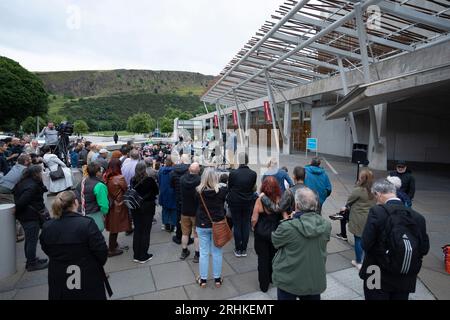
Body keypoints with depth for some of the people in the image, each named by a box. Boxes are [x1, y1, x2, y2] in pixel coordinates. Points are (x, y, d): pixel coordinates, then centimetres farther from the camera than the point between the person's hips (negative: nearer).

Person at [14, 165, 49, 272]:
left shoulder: (22, 182, 10)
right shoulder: (32, 186, -22)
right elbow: (22, 201, -26)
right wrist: (16, 211, -11)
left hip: (24, 216, 10)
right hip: (31, 217, -10)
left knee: (29, 239, 20)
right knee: (32, 240, 1)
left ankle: (31, 260, 34)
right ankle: (32, 264, 12)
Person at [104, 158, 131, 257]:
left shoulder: (106, 177, -5)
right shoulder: (120, 178, -22)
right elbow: (126, 190, -9)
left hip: (109, 204, 6)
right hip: (118, 205, -6)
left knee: (112, 226, 22)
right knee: (115, 228, 8)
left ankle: (113, 244, 39)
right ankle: (112, 250, 20)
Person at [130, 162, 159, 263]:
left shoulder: (132, 180, -5)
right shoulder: (149, 180, -16)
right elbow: (157, 191, -2)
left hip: (135, 208, 4)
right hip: (147, 208, -4)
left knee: (137, 230, 14)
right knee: (145, 231, 6)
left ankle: (136, 255, 23)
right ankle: (143, 256, 13)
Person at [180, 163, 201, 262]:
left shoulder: (182, 179, -11)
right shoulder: (200, 180, -24)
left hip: (185, 210, 4)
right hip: (197, 212, -3)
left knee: (185, 232, 19)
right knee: (197, 234, 10)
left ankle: (184, 252, 33)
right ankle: (197, 255, 19)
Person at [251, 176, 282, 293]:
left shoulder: (260, 200, -18)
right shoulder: (280, 200, -14)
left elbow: (254, 219, -15)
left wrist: (253, 227, 6)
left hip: (261, 233, -2)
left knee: (263, 258, 13)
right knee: (273, 257, 23)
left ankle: (264, 285, 24)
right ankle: (272, 278, 43)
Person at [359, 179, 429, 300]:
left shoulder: (377, 211, -19)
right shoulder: (418, 217, -5)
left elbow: (365, 244, -19)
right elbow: (424, 249, 0)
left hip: (378, 277, -4)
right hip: (406, 281, 4)